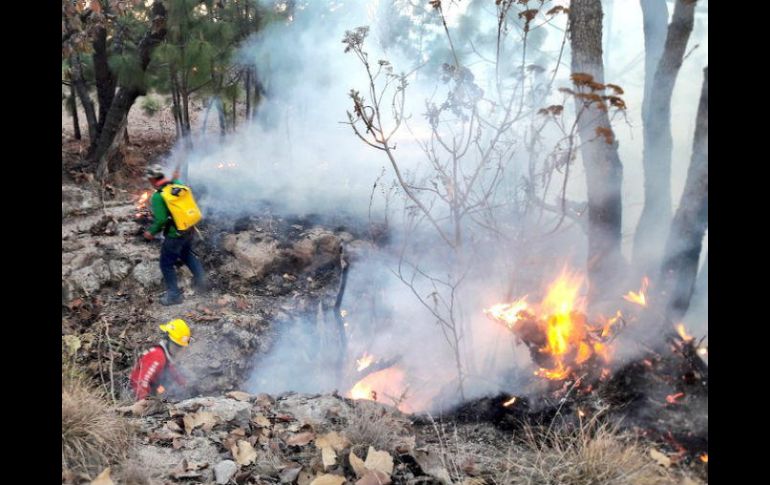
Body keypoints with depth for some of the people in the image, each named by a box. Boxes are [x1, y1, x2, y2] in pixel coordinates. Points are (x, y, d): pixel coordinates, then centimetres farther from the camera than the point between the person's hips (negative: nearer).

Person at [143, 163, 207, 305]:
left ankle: (174, 295, 21)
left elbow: (161, 220, -24)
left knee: (166, 264, 12)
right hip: (189, 230, 7)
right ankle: (200, 279, 24)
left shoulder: (157, 197, -22)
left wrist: (151, 232, -7)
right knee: (187, 254, 31)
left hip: (174, 235, -7)